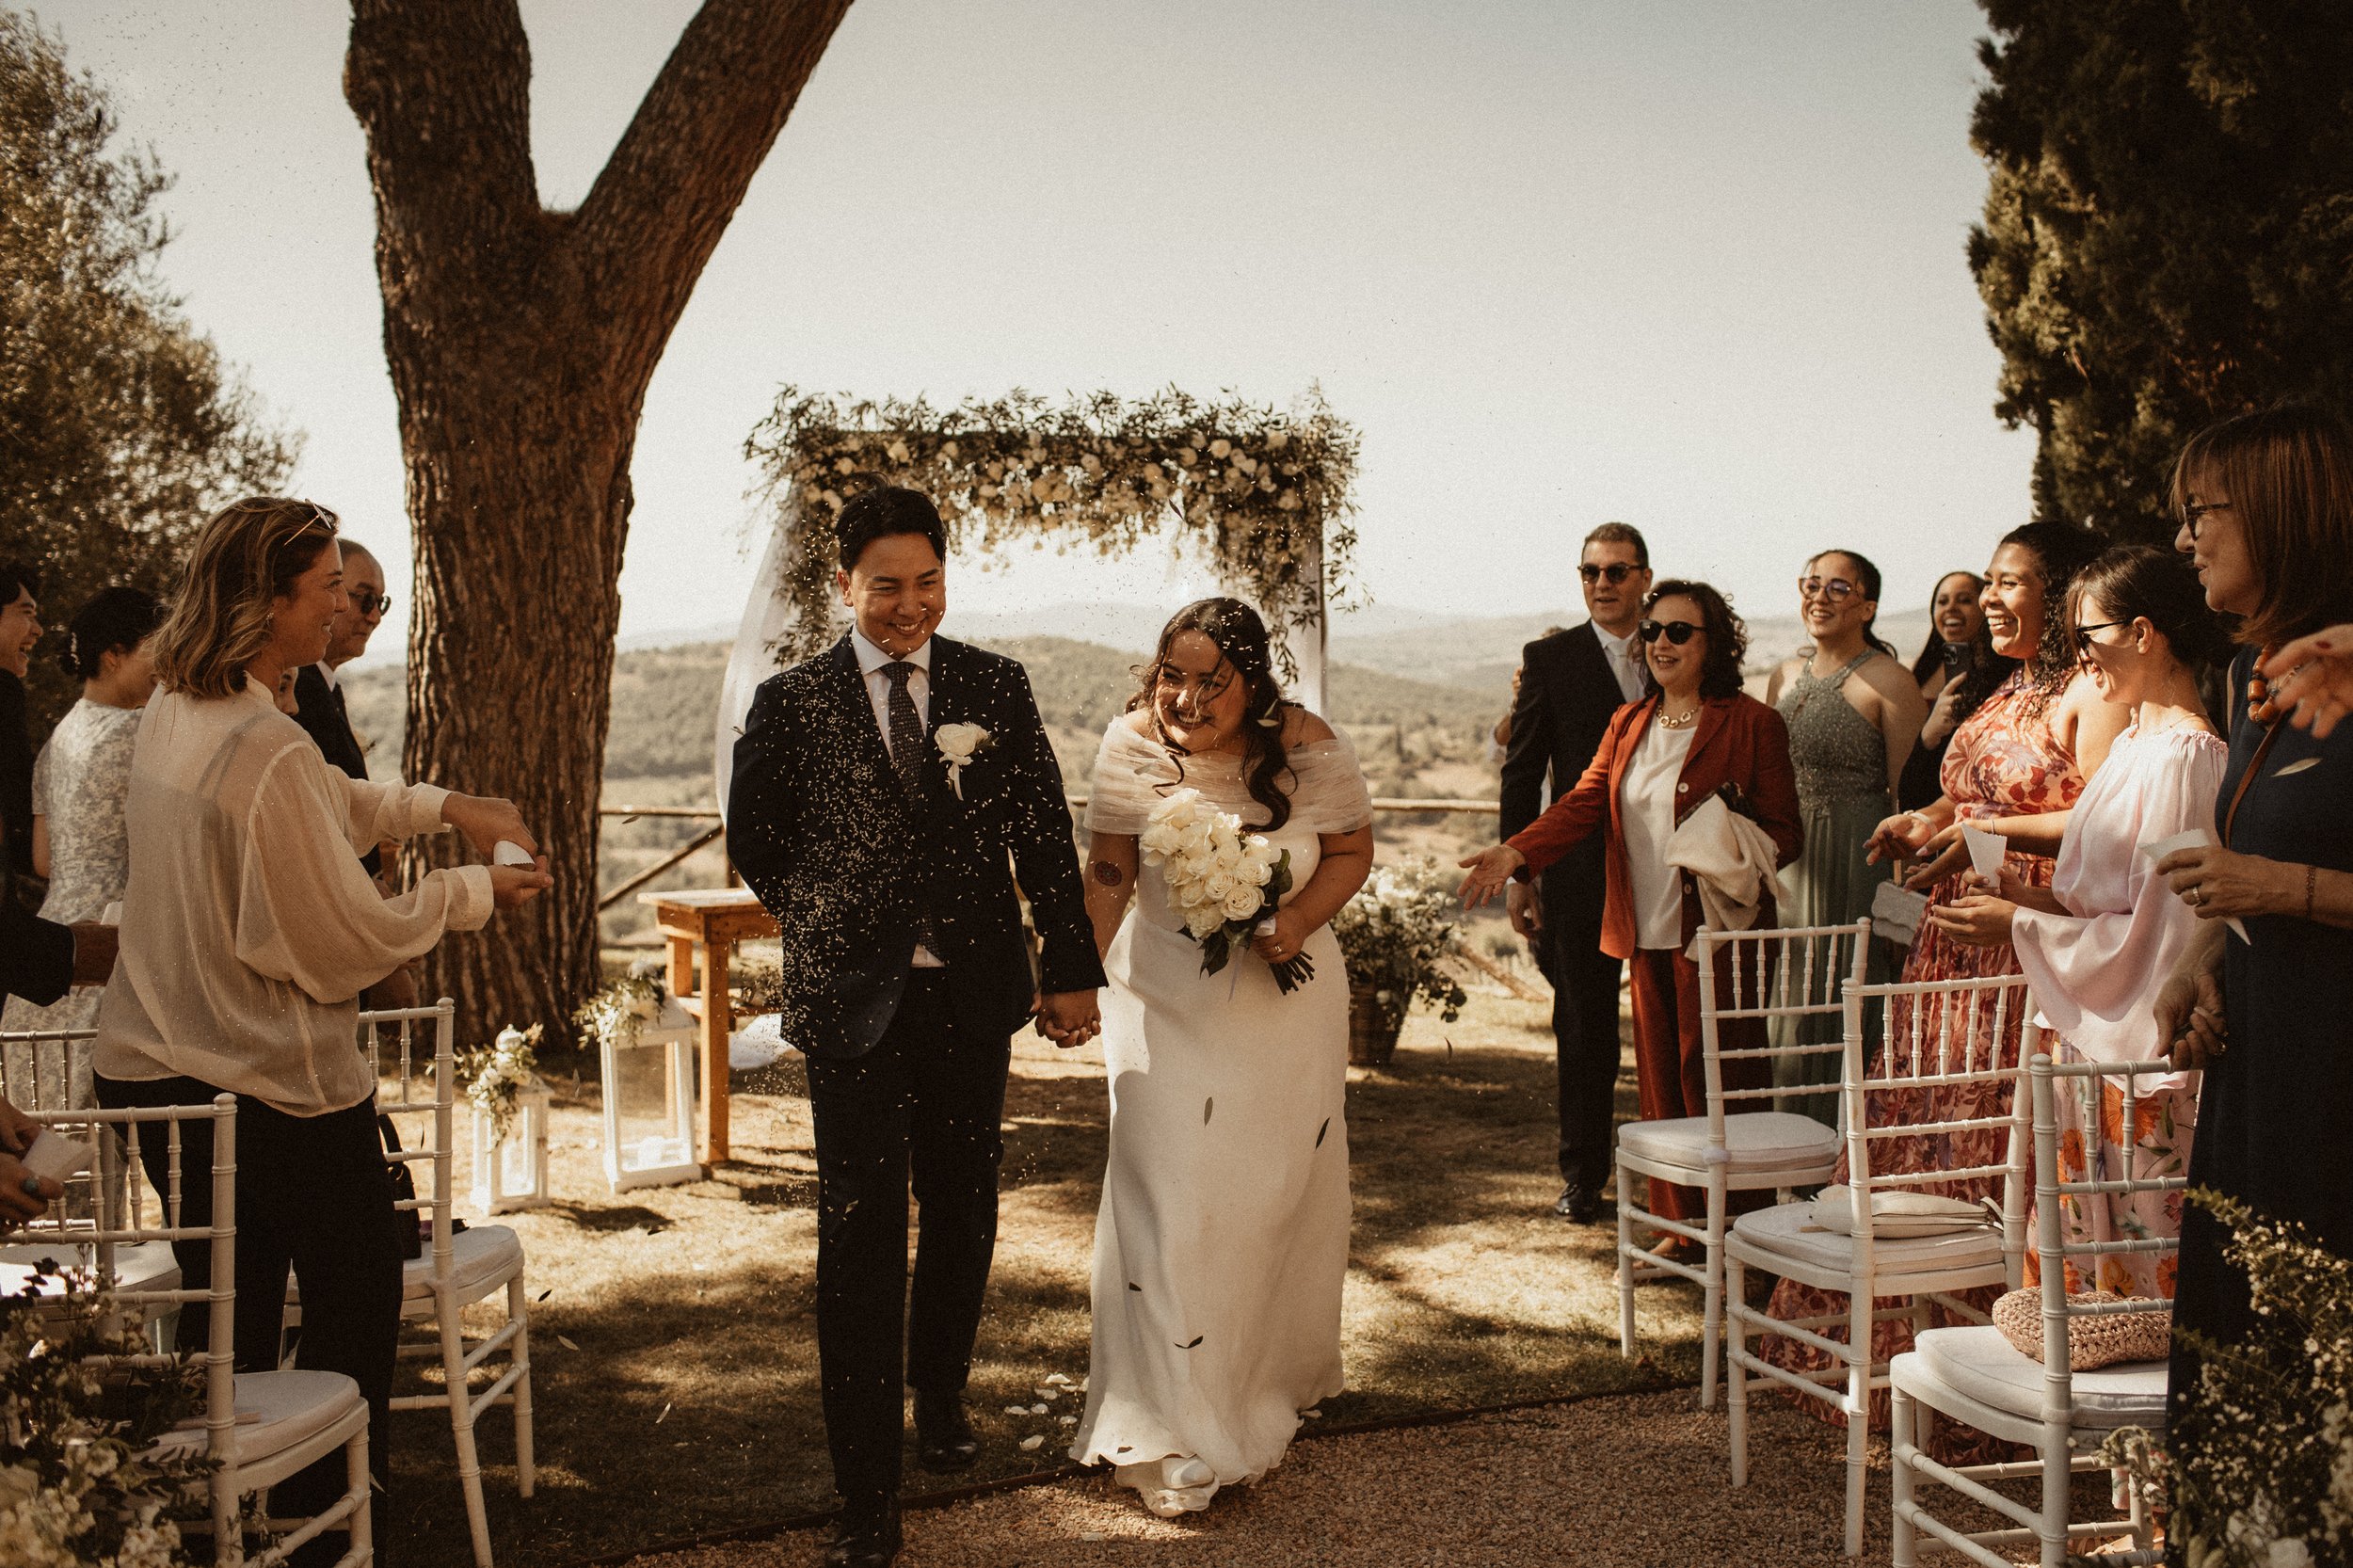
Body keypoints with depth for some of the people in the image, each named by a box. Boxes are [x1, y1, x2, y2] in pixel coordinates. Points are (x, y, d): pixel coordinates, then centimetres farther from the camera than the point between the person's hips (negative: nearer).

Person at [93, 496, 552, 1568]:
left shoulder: (172, 714, 4)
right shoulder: (267, 749, -25)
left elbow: (329, 803, 19)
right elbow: (347, 943, -18)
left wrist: (448, 808, 12)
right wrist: (472, 891, -5)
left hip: (148, 1071, 9)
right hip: (273, 1088, -8)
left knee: (225, 1318, 19)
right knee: (356, 1300, 10)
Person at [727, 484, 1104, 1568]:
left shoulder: (996, 688, 3)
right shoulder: (791, 703, -1)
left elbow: (1043, 833, 5)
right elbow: (753, 839, 10)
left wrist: (1073, 967, 4)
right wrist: (824, 928, 8)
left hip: (973, 999, 2)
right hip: (852, 1004, -2)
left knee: (963, 1217, 17)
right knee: (859, 1245, -1)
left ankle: (940, 1395, 43)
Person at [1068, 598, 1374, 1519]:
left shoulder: (1307, 748, -12)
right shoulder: (1134, 745, -12)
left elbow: (1352, 850, -1)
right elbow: (1108, 874, -6)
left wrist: (1299, 918, -19)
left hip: (1287, 997, 1)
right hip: (1166, 1001, -1)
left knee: (1278, 1191, 15)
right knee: (1166, 1197, -7)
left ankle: (1275, 1378, 40)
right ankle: (1174, 1433, 2)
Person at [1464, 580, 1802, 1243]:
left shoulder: (1752, 723, -3)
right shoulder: (1628, 724, 14)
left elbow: (1785, 829, -3)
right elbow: (1584, 802, 5)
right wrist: (1515, 853, -11)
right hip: (1647, 936, 6)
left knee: (1713, 1084, -3)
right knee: (1660, 1081, 10)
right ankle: (1679, 1228, 21)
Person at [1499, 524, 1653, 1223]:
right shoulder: (1550, 658, 2)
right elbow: (1522, 772, 1)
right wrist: (1521, 874, -4)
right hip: (1584, 871, -1)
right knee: (1585, 1027, 7)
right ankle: (1584, 1175, 19)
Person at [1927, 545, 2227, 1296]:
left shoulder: (2184, 757, -17)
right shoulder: (2134, 742, 13)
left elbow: (2158, 930, -19)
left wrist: (2023, 926, -15)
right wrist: (2034, 897, 5)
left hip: (2145, 1044, -9)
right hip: (2096, 1031, 9)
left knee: (2140, 1268, 1)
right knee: (2082, 1248, 14)